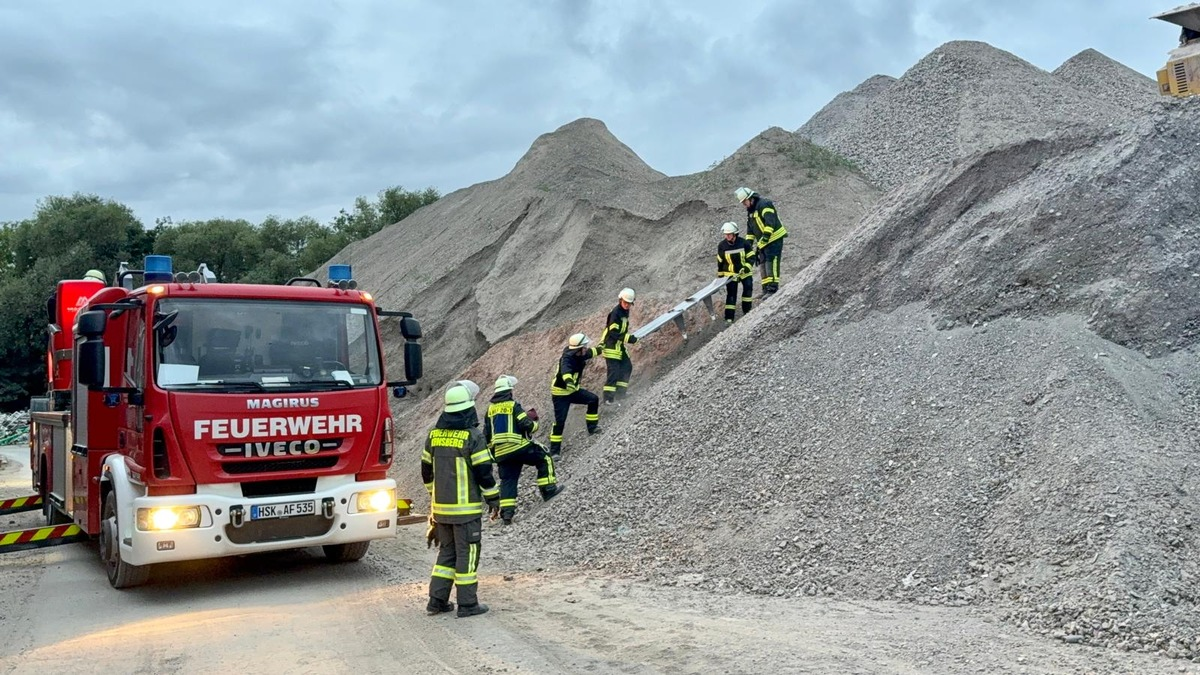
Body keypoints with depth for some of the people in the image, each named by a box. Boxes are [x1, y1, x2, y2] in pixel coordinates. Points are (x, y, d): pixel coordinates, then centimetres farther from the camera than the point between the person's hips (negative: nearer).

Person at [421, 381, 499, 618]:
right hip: (466, 508, -6)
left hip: (440, 506, 6)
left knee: (447, 551, 17)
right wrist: (493, 498, -1)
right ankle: (467, 604, 7)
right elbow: (484, 471, -13)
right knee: (467, 554, 2)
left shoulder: (434, 434, 6)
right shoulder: (472, 436, -14)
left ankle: (437, 600, 17)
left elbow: (426, 469, 14)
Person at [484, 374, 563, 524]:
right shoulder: (513, 405, -7)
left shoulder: (490, 409, 13)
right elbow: (526, 425, -14)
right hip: (518, 447, -6)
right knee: (544, 458, 11)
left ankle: (506, 512, 2)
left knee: (507, 480, 10)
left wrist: (491, 448, 32)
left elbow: (487, 434, 17)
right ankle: (548, 489, 5)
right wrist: (534, 424, 8)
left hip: (500, 453, 6)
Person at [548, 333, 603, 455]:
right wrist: (569, 381, -74)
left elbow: (589, 353, 18)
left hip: (573, 390, 8)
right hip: (560, 393, -8)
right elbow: (565, 371, -54)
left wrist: (598, 349, 37)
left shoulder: (579, 355, -7)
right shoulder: (567, 359, -31)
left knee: (593, 399, 4)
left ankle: (592, 426, 19)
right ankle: (554, 450, -1)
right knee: (560, 421, -10)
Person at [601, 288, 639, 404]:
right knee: (614, 371, -12)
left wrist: (628, 337, 15)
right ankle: (608, 398, -8)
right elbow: (613, 333, -24)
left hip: (619, 345, 10)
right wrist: (628, 338, -25)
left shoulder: (625, 311, 9)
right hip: (611, 346, -10)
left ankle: (620, 391, 21)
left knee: (627, 366, 12)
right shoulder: (616, 313, -21)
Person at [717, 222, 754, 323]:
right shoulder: (722, 246, -9)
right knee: (731, 294, -6)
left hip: (745, 271, 1)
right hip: (730, 273, -1)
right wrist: (720, 274, 7)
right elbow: (720, 261, 3)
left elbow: (751, 257, -8)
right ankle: (729, 318, -6)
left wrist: (746, 267, -23)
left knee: (748, 290, 2)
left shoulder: (743, 243, -14)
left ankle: (747, 312, 21)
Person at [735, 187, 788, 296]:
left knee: (771, 261, -17)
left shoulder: (764, 205, -15)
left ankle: (773, 288, -21)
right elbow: (750, 228, 23)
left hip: (774, 239, -10)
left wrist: (766, 237, -31)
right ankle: (766, 289, 15)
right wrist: (748, 243, 15)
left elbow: (770, 222, -26)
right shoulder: (750, 211, 16)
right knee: (763, 263, 10)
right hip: (762, 242, 10)